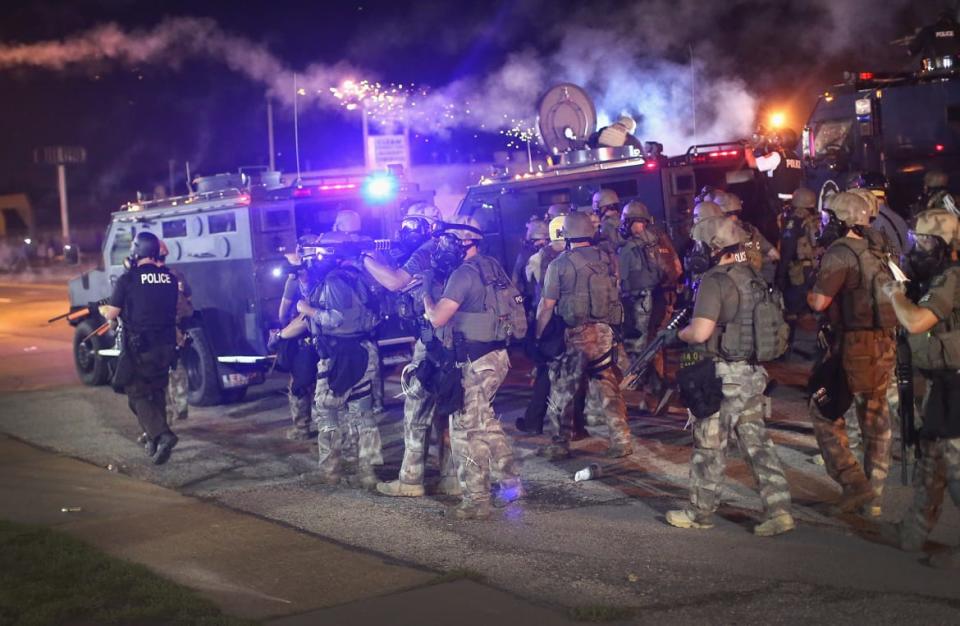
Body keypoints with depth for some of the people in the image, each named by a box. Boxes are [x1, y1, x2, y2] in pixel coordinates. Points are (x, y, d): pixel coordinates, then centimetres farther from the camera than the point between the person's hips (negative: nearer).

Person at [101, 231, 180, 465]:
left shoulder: (128, 279, -11)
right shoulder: (170, 278, 3)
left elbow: (112, 314, -7)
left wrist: (104, 310, 16)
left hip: (139, 347, -5)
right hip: (166, 345, 5)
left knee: (137, 395, 1)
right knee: (157, 392, 19)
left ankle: (162, 435, -18)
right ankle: (154, 441, 24)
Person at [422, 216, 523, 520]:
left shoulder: (464, 274, -18)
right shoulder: (491, 266, 10)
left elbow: (437, 318, -20)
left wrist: (426, 292, -2)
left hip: (474, 363, -9)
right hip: (496, 355, 9)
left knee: (467, 430, 0)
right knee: (485, 422, 22)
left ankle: (476, 501, 6)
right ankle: (510, 481, 26)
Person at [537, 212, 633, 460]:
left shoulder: (559, 264, -7)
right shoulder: (607, 259, 3)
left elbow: (547, 306, -6)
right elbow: (616, 296, 9)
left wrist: (537, 335, 3)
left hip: (576, 334, -3)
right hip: (606, 332, 4)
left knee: (563, 391, 8)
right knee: (608, 388, 10)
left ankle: (560, 444, 15)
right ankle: (621, 440, 6)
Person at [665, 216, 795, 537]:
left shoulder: (715, 281, -16)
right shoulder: (754, 277, 9)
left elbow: (700, 332, -22)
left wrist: (680, 333, 0)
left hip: (725, 375, -8)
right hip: (754, 372, 8)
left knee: (710, 446, 5)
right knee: (756, 440, 11)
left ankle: (700, 513, 17)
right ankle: (778, 509, 6)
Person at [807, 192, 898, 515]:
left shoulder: (839, 252, -12)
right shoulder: (876, 254, 13)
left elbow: (819, 302, -15)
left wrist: (810, 294, 5)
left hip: (854, 346, -8)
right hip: (885, 343, 8)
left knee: (826, 413, 4)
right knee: (876, 421, 12)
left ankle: (854, 482, -5)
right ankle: (873, 497, 19)